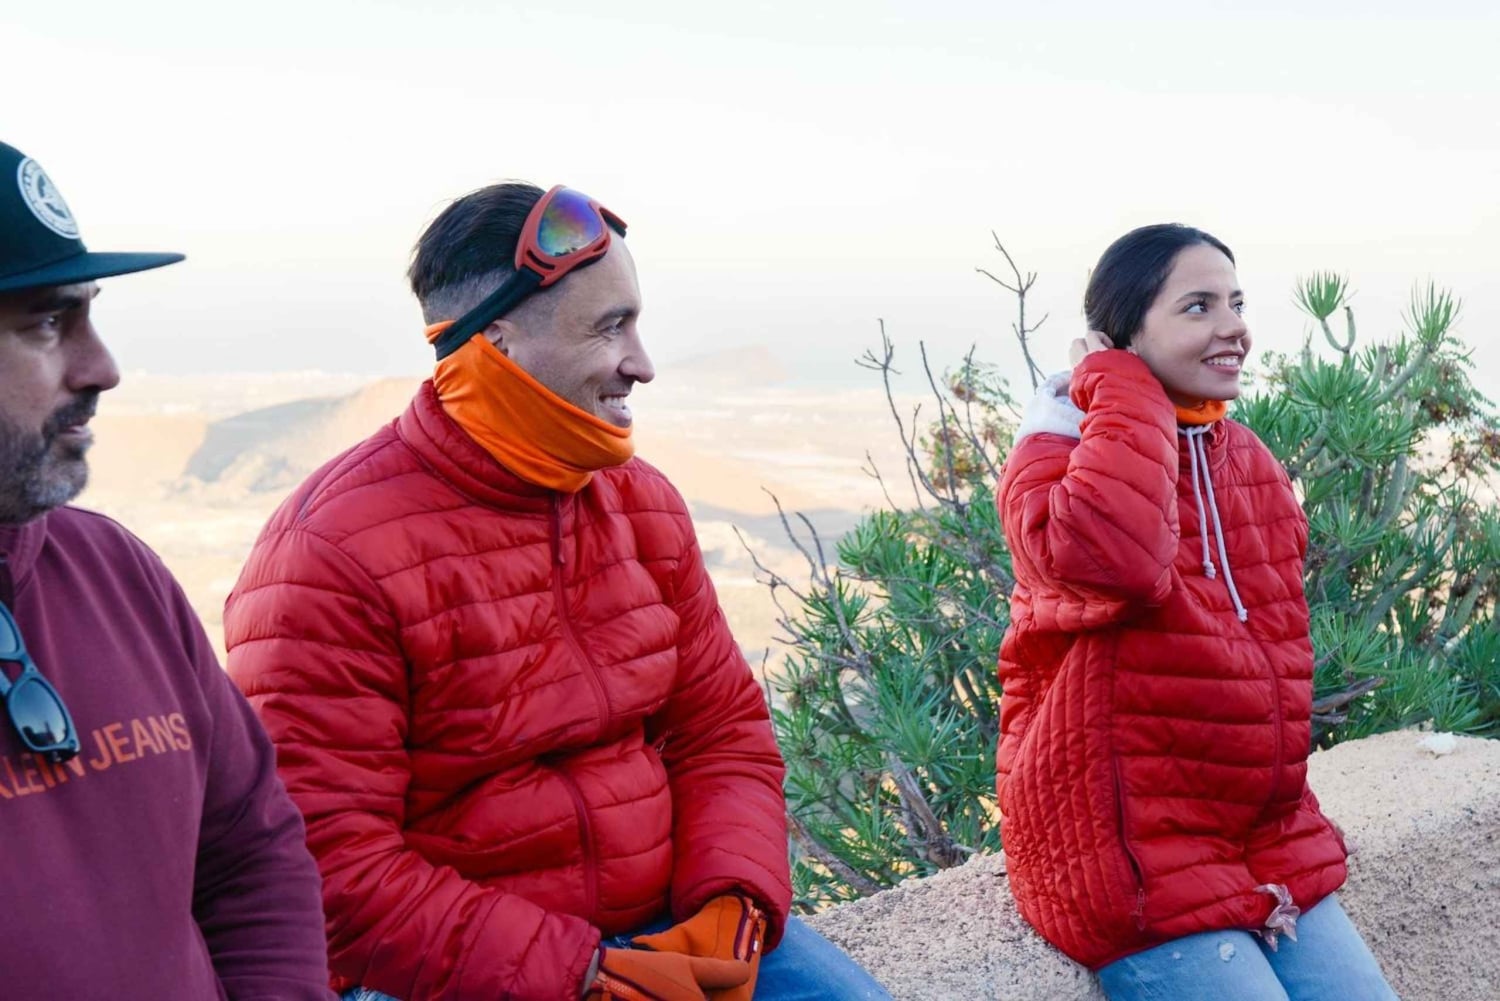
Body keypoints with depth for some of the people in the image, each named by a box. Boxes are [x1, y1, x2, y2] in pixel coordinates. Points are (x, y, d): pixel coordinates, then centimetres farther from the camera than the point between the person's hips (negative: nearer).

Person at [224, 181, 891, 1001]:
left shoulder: (643, 503, 5)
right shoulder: (332, 556, -16)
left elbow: (725, 732, 9)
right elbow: (330, 869, -19)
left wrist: (731, 907, -10)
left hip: (661, 926, 6)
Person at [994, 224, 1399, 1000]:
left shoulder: (1251, 462, 11)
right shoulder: (1060, 455, -9)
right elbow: (1106, 558, -34)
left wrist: (1274, 862, 9)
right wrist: (1119, 387, -19)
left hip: (1269, 842, 7)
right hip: (1127, 854, -7)